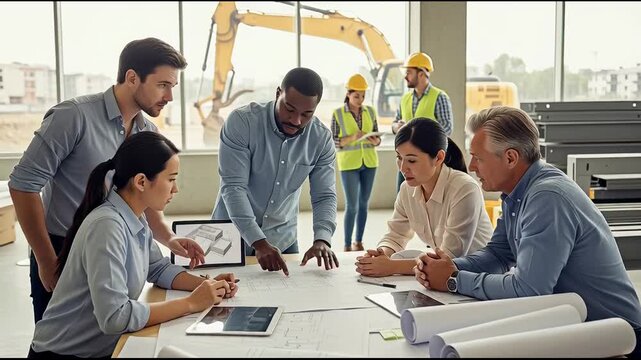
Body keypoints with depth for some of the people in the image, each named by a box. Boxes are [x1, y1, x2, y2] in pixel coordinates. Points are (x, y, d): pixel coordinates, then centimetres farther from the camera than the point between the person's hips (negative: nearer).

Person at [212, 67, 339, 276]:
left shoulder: (322, 139, -10)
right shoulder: (241, 122, -20)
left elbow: (324, 196, -9)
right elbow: (233, 187, -24)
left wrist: (322, 239, -28)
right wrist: (259, 242, -34)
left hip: (283, 240, 3)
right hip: (232, 236, -2)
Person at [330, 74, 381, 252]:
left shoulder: (370, 111, 4)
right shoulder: (337, 114, -6)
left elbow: (377, 138, 8)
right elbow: (334, 142, -7)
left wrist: (375, 141, -15)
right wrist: (352, 138, -23)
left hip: (369, 162, 4)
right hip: (349, 164, -4)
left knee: (363, 203, 9)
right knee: (351, 206, -5)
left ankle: (359, 242, 19)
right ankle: (347, 245, 5)